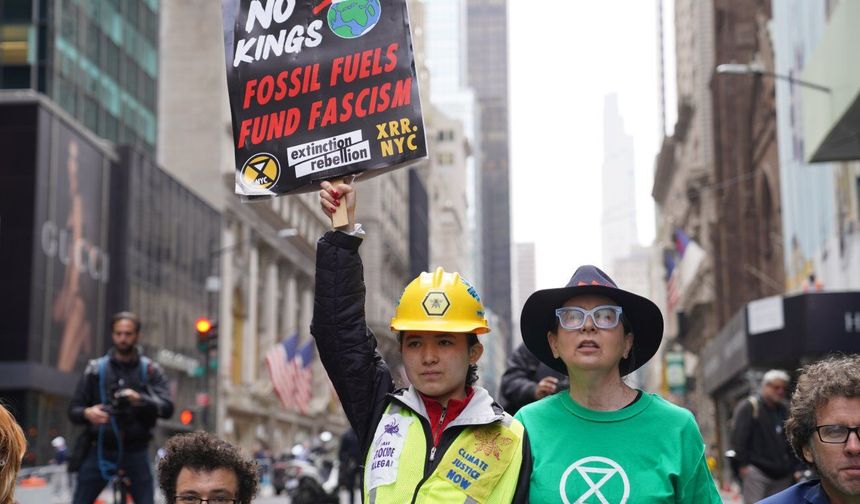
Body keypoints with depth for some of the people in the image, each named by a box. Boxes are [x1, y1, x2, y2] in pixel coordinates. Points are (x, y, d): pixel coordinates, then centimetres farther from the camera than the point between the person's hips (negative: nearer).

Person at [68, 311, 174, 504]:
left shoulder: (150, 371, 5)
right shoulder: (96, 369, 7)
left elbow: (166, 408, -8)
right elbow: (74, 409, 6)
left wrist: (140, 399, -26)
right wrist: (86, 413, -18)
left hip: (136, 453, -1)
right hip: (100, 450, 1)